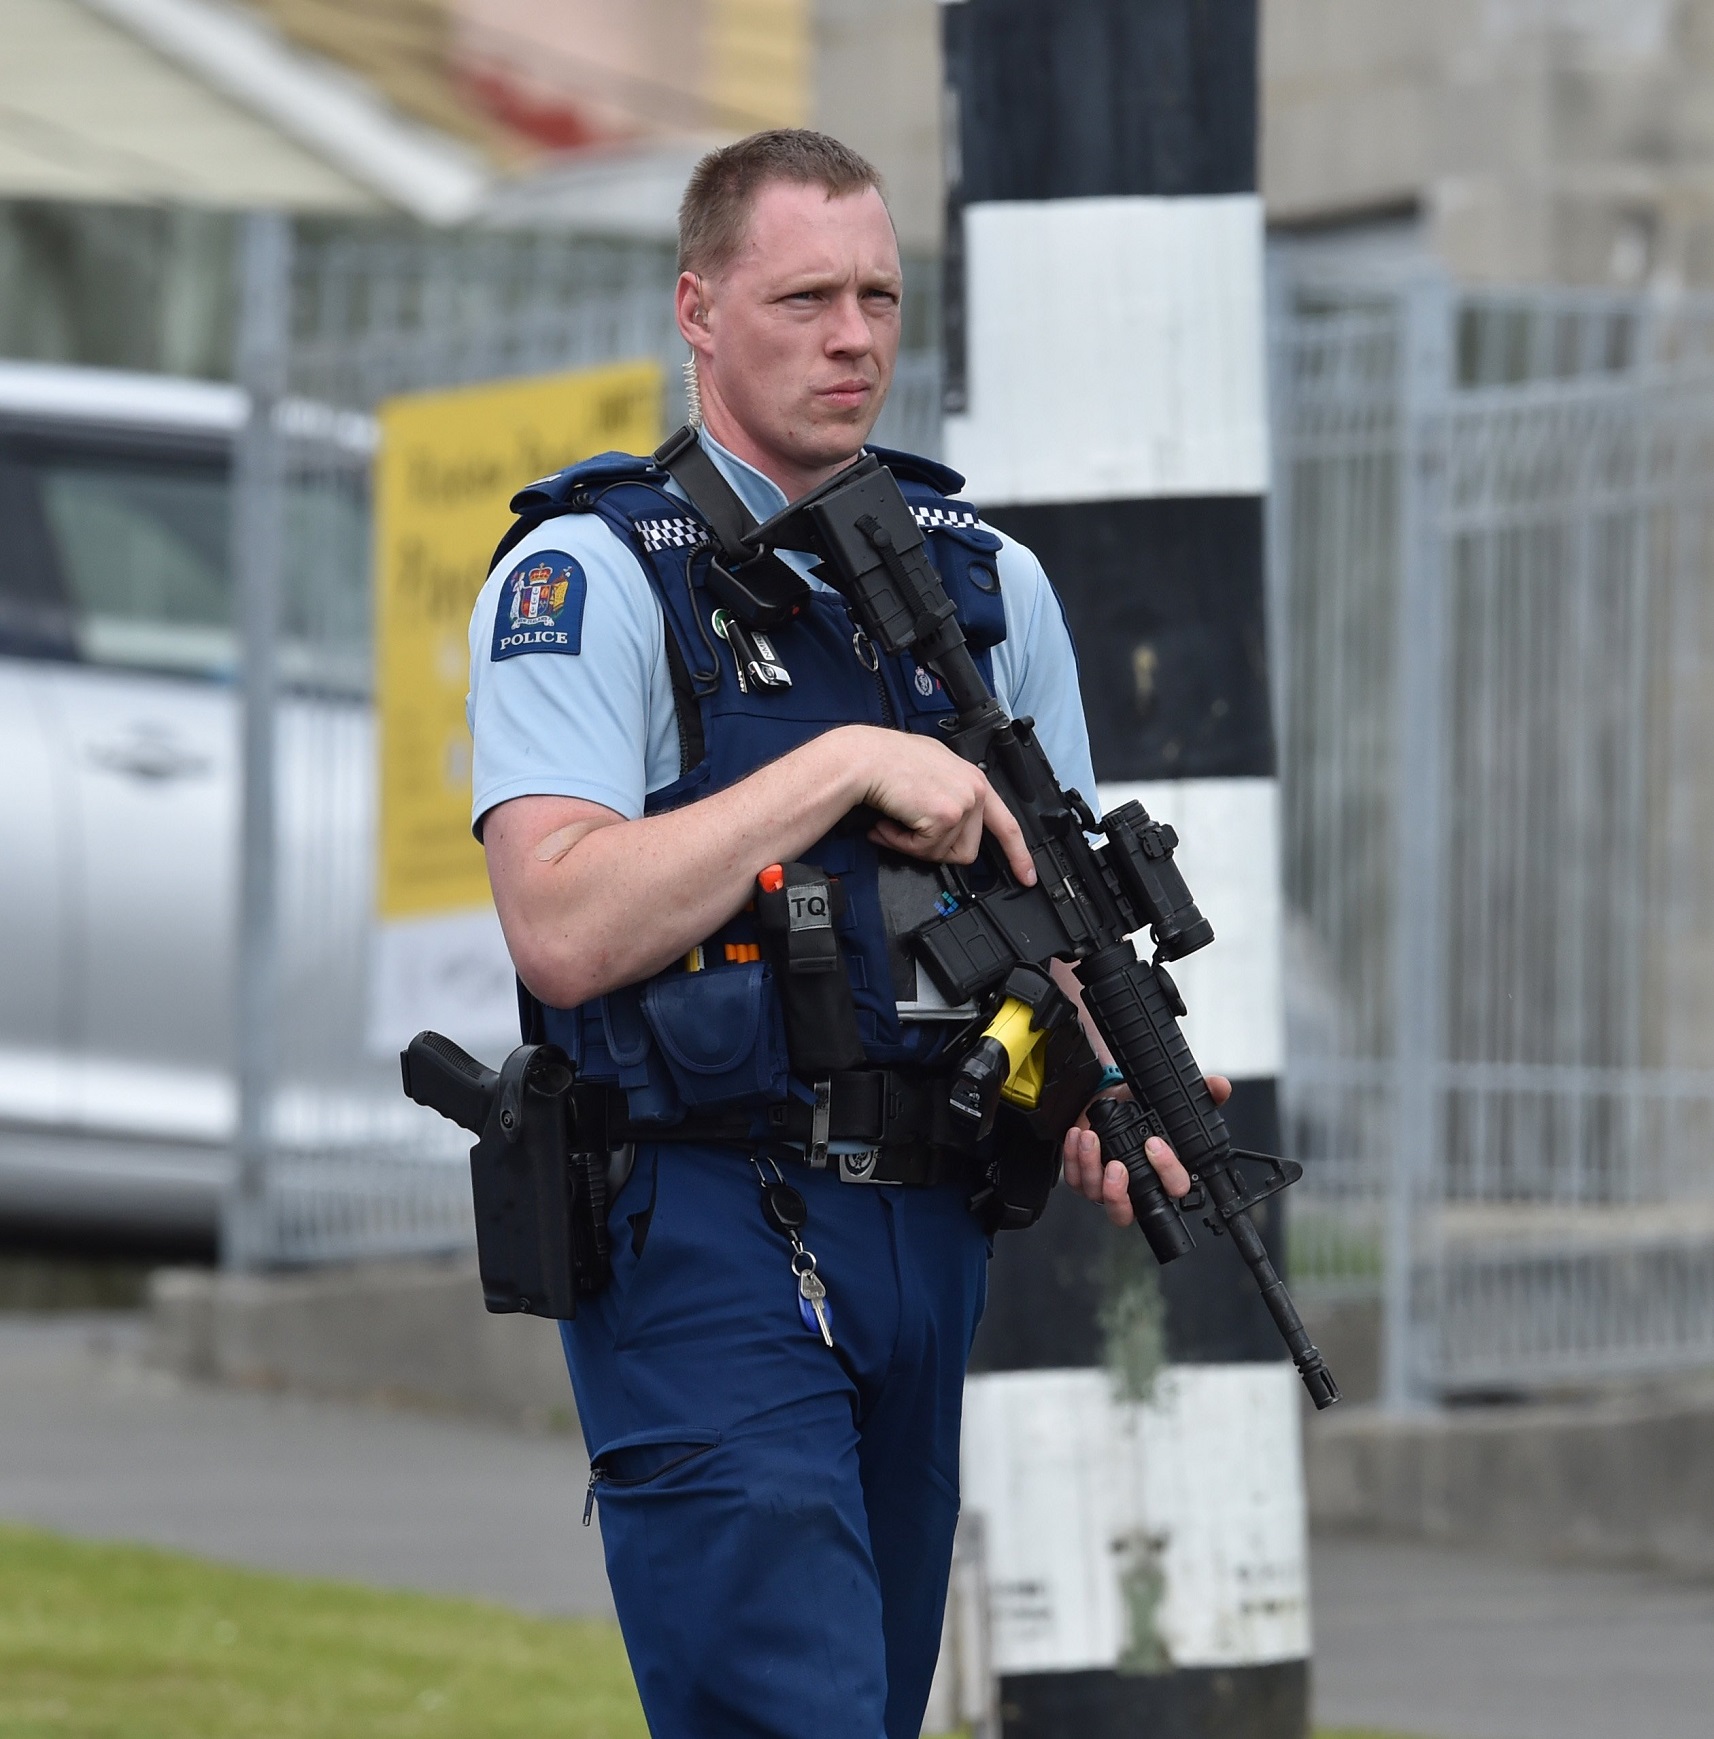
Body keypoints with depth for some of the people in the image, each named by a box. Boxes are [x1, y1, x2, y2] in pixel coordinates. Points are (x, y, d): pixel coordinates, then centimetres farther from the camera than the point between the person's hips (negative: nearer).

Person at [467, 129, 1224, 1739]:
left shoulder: (988, 582, 13)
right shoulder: (586, 577, -6)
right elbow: (565, 929, -19)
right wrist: (850, 765, -18)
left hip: (925, 1233, 6)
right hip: (704, 1240, -6)